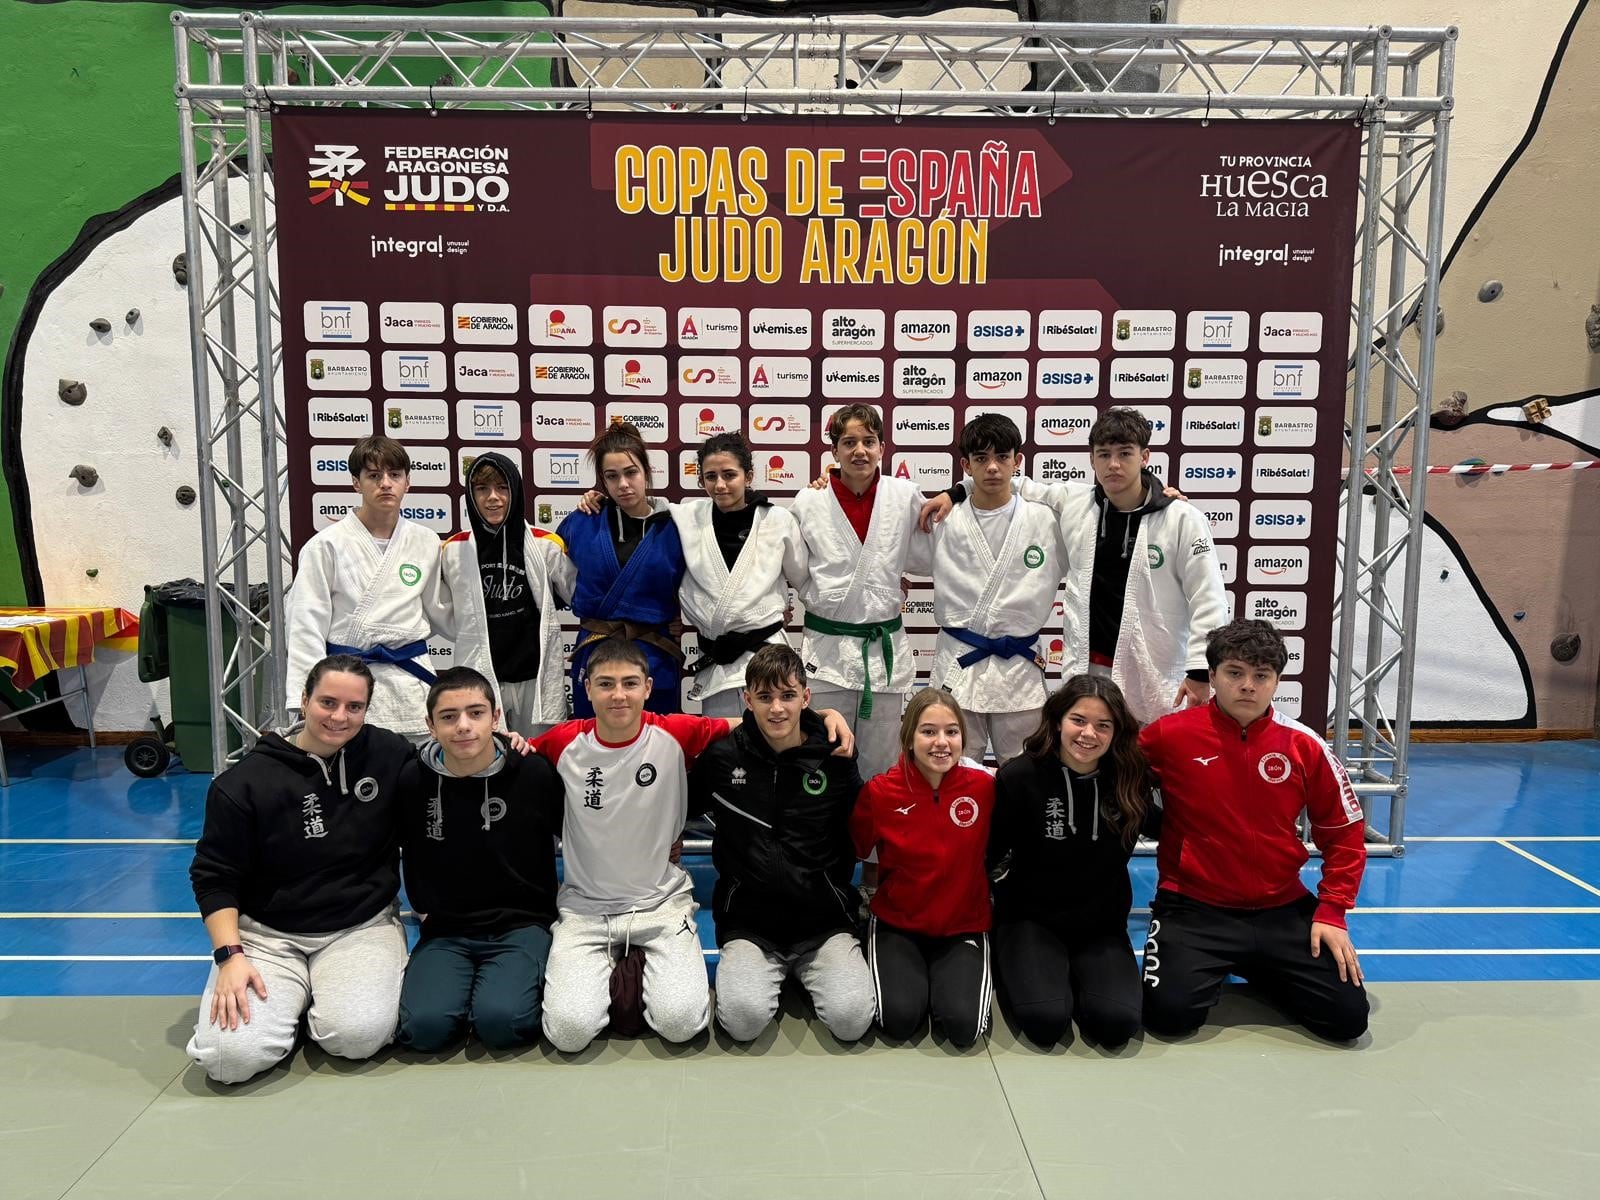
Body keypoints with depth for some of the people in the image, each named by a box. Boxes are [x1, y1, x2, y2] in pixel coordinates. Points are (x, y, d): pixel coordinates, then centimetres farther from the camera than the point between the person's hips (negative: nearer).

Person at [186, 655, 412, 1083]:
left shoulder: (390, 755, -3)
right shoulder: (245, 782, -7)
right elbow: (215, 876, -1)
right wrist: (230, 954, -14)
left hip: (363, 927, 0)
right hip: (266, 933, 0)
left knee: (360, 1036, -26)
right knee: (230, 1057, -21)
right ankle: (294, 997, 10)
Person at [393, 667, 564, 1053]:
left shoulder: (535, 773, -9)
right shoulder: (413, 780, -3)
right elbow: (406, 849, 16)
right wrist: (425, 908, 12)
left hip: (522, 925, -2)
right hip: (445, 931, 2)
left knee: (501, 1020, -27)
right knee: (424, 1026, -23)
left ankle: (525, 981, 5)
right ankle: (466, 988, 7)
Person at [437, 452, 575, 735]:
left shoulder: (547, 545, -2)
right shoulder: (453, 550, 2)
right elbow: (442, 612, 14)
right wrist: (475, 639, 8)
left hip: (537, 679, 0)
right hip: (478, 679, 1)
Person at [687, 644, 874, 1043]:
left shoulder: (834, 759, -2)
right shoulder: (721, 756, -3)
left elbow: (859, 834, 12)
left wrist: (834, 888, 9)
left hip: (823, 922, 1)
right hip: (748, 922, 0)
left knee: (851, 1017, -22)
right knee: (744, 1018, -26)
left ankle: (805, 972, 11)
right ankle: (763, 970, 9)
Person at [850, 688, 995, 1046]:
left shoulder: (983, 786, -11)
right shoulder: (880, 791, -13)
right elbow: (853, 850, 2)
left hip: (963, 926, 1)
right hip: (897, 926, 0)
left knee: (963, 1025, -18)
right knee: (900, 1018, -21)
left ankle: (951, 975, 15)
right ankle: (906, 975, 13)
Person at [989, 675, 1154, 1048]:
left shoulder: (1130, 779, -5)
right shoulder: (1020, 777, -14)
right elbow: (989, 852, -6)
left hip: (1102, 925, 3)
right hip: (1031, 919, -3)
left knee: (1117, 1021, -22)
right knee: (1046, 1020, -26)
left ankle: (1070, 982, 11)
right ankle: (1019, 973, 9)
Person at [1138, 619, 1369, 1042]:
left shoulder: (1304, 746, -3)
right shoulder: (1170, 735, -10)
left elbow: (1344, 834, 6)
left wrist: (1331, 912, -1)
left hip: (1282, 910, 3)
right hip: (1193, 909, -2)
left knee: (1348, 1017, -6)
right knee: (1168, 1014, -21)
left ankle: (1260, 971, 23)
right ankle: (1211, 970, 16)